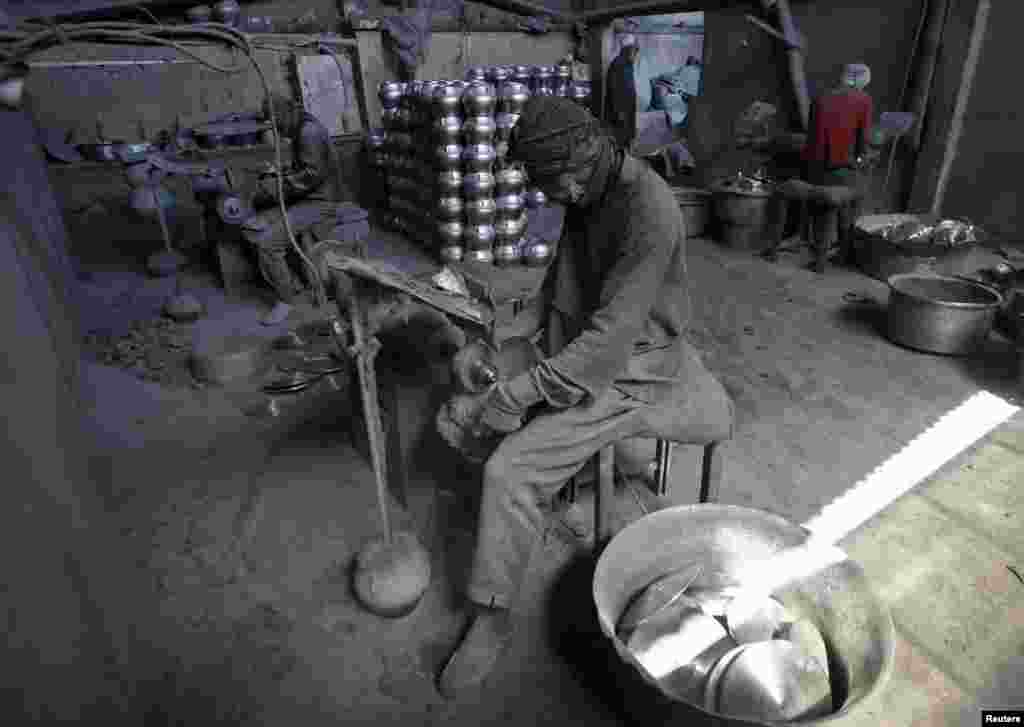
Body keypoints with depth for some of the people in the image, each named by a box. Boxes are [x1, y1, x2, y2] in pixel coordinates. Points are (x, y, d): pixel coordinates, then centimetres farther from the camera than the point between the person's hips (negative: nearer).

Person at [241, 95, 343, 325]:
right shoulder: (300, 132, 17)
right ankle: (291, 283, 3)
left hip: (318, 202, -10)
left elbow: (313, 175, -23)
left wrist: (276, 188, -19)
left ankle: (286, 300, -7)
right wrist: (273, 180, 9)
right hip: (303, 200, 10)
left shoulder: (309, 131, -15)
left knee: (268, 242, -22)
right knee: (251, 228, -1)